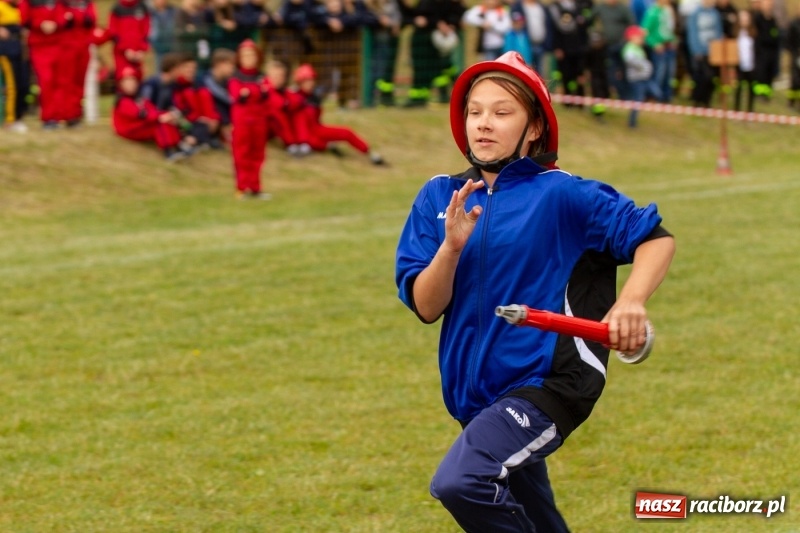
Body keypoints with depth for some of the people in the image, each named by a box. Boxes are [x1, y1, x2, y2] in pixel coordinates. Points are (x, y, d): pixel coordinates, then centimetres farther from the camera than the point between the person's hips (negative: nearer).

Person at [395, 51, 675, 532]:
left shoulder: (561, 195, -9)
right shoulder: (439, 198, 4)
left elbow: (657, 239, -9)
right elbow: (425, 307, -1)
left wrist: (630, 303, -28)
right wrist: (452, 246, -20)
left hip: (549, 381, -6)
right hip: (478, 394, 6)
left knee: (460, 483, -30)